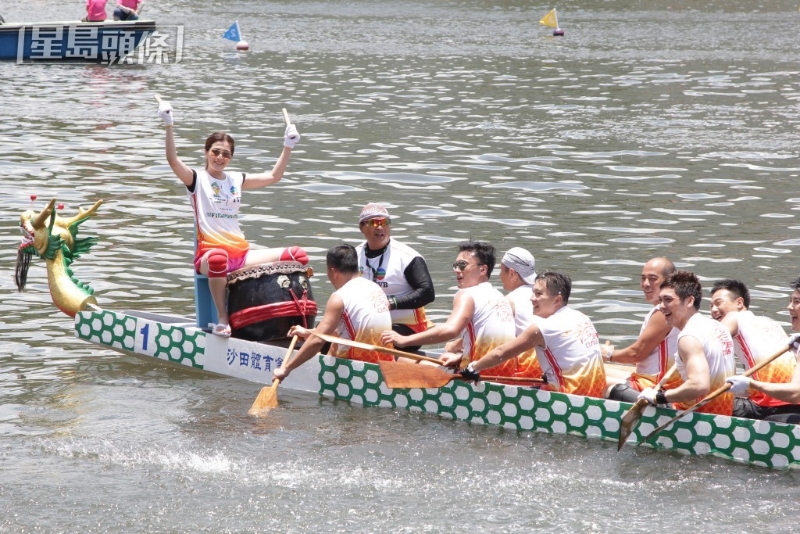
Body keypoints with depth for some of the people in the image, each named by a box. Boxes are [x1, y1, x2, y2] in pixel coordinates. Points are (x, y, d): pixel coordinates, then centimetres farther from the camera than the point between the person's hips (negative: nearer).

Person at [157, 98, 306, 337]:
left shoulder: (236, 180, 17)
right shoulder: (197, 179, 2)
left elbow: (273, 176, 21)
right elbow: (173, 160, -14)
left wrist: (288, 146, 14)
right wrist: (169, 125, -23)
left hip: (241, 253, 6)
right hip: (208, 252, -6)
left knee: (298, 256, -9)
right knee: (218, 258, -46)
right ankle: (222, 320, -34)